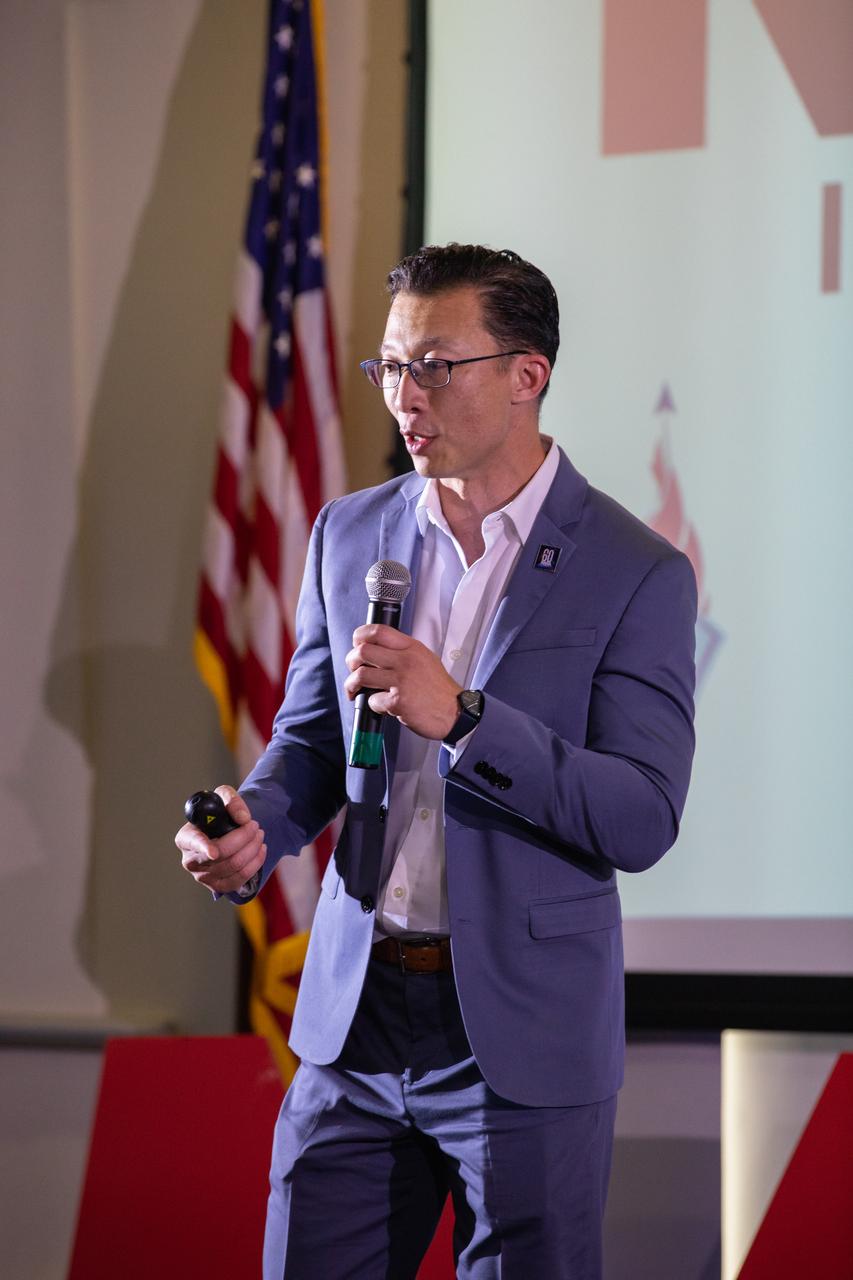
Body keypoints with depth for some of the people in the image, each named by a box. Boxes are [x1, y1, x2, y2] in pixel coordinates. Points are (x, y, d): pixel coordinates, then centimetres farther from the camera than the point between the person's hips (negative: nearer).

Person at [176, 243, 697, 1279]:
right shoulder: (350, 534, 8)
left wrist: (461, 716, -23)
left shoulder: (634, 573, -8)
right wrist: (255, 827, -5)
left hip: (522, 1037, -4)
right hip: (355, 1014, 4)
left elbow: (642, 821, -13)